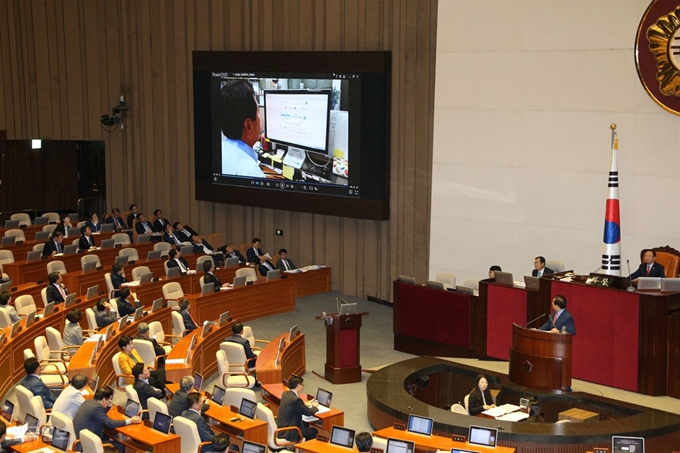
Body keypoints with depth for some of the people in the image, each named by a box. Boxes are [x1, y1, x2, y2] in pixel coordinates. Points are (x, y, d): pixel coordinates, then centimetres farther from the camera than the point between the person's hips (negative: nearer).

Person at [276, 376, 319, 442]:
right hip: (287, 433, -9)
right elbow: (309, 413, -12)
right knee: (314, 431, 5)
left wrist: (307, 405, 15)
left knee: (306, 424, 27)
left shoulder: (285, 394, 1)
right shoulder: (295, 399, -25)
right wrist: (314, 406, 7)